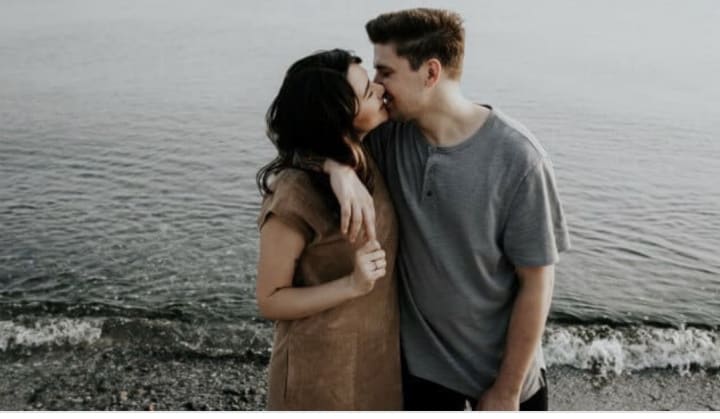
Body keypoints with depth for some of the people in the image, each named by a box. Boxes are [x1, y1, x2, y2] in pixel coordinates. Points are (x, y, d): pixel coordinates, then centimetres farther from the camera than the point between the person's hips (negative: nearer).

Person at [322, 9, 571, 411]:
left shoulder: (516, 158, -22)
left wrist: (507, 390, -11)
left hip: (502, 366, -3)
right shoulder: (390, 134, -11)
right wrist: (340, 167, -27)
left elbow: (536, 282, -16)